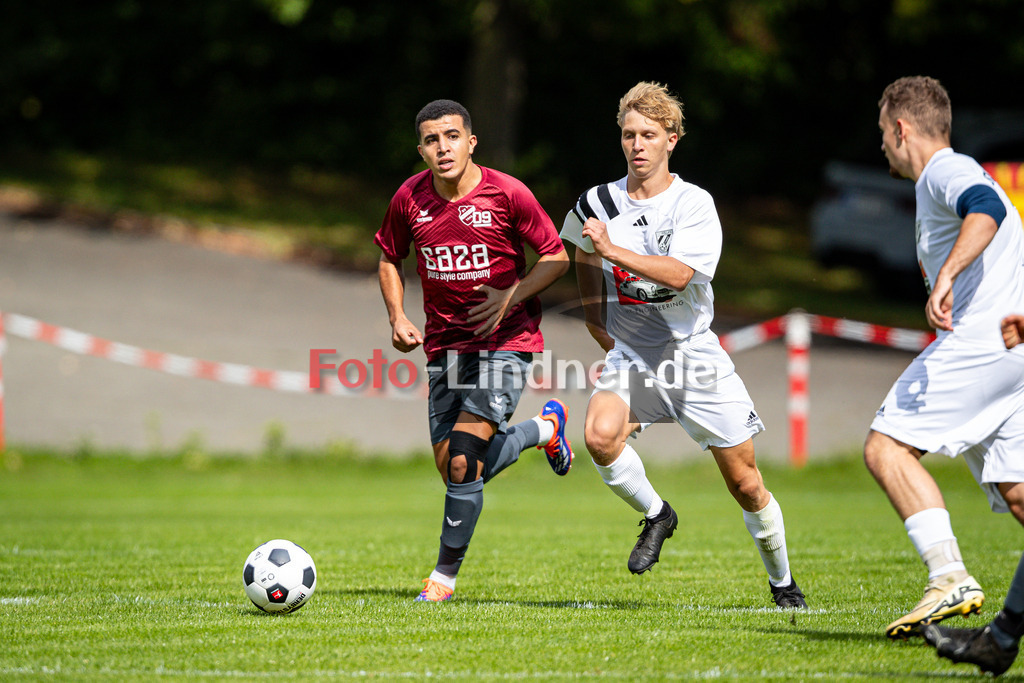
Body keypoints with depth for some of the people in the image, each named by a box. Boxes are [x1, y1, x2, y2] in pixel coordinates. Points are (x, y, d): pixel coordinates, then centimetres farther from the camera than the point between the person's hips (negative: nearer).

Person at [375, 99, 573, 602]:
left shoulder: (507, 194, -13)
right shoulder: (410, 198, -3)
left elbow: (557, 258, -3)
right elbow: (389, 260, 15)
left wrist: (510, 297, -17)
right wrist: (398, 320, 0)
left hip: (505, 340, -5)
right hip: (444, 345, 5)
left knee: (463, 462, -18)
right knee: (453, 469, 6)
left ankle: (445, 575, -1)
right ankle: (543, 429, 33)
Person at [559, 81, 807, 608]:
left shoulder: (694, 204, -9)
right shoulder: (597, 204, 1)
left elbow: (679, 273, -25)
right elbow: (585, 257, 23)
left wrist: (614, 251, -34)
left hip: (693, 353, -2)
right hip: (630, 355, 2)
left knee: (745, 485, 2)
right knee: (600, 434, -30)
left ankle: (782, 582, 27)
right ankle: (656, 516, -1)